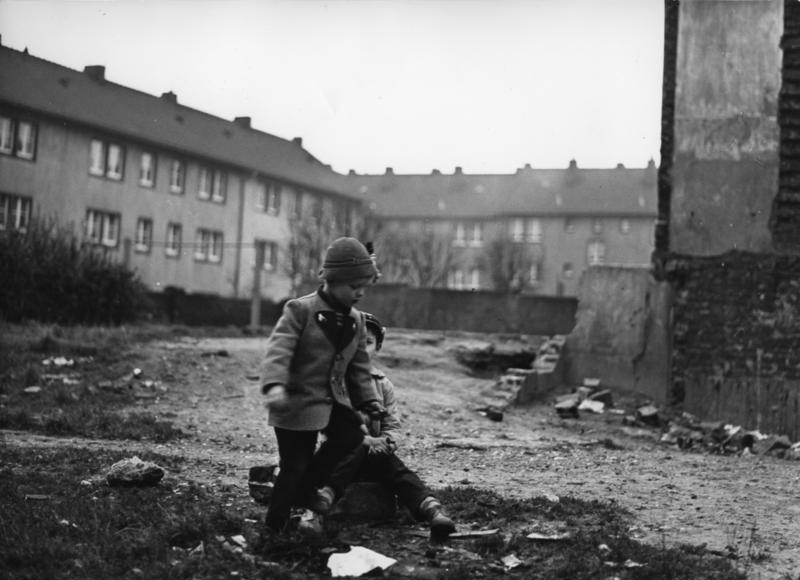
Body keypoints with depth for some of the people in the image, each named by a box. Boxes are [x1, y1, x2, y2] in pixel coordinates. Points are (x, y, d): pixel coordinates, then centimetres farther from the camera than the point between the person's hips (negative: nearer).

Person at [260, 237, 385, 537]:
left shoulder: (355, 321, 8)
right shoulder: (300, 310, -13)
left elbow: (359, 366, 17)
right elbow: (278, 350, -24)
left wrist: (369, 401, 10)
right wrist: (274, 386, -39)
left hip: (333, 400, 6)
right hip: (297, 402, -6)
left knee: (352, 434, -18)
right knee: (294, 466, -3)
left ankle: (302, 491, 1)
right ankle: (274, 525, 17)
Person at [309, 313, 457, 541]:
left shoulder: (383, 384, 15)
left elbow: (392, 425, 12)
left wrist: (386, 442, -12)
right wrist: (362, 438, -19)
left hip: (374, 450, 3)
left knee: (398, 470, -24)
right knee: (355, 450, -36)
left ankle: (431, 508, -45)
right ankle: (325, 493, -57)